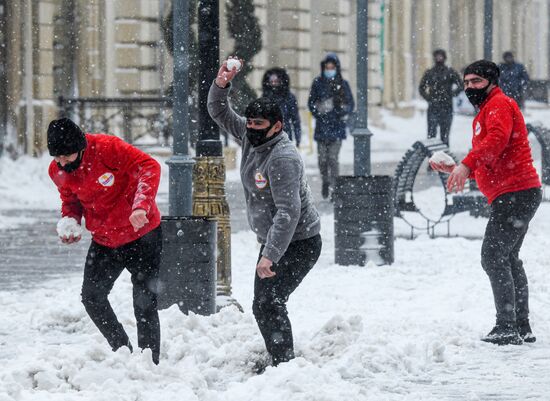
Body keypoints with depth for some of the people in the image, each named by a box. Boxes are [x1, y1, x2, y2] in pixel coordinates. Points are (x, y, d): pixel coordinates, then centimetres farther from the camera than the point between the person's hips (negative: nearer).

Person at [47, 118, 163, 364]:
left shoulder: (108, 148, -25)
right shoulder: (57, 171, -6)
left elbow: (149, 167, -27)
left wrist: (141, 205, -40)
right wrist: (69, 221, -10)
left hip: (142, 234, -6)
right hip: (104, 241, 6)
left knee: (144, 304, -5)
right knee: (92, 297, 5)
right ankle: (122, 350, 22)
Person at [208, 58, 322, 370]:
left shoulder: (283, 159, -26)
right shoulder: (251, 138, 1)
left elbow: (289, 212, -33)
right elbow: (220, 113, 12)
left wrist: (270, 256, -37)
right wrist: (221, 85, -9)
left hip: (299, 242, -10)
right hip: (273, 240, 10)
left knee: (269, 304, -19)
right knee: (262, 305, 11)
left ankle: (286, 364, -17)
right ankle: (278, 363, 21)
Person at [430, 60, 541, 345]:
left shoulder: (499, 105, -7)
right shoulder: (486, 111, 25)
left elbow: (497, 139, -28)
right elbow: (488, 164, 29)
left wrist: (467, 165, -38)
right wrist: (456, 170, 17)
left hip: (515, 194, -11)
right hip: (517, 195, 11)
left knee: (493, 258, -14)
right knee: (508, 259, 17)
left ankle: (506, 328, -16)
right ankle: (522, 328, 21)